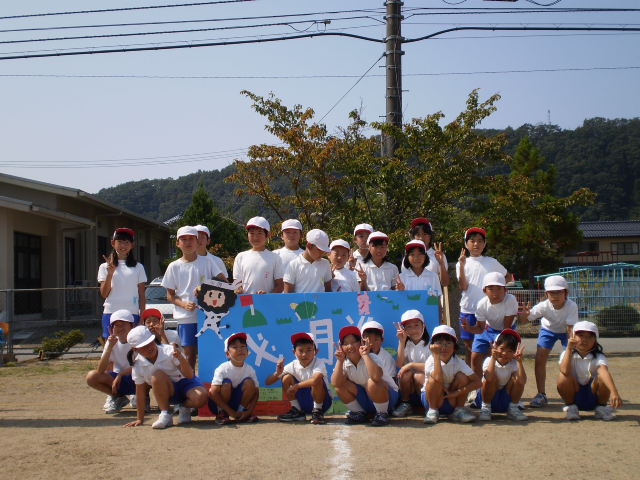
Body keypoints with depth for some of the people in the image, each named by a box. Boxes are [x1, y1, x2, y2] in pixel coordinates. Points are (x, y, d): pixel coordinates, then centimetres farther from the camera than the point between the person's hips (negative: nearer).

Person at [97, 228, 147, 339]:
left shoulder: (138, 267, 9)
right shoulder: (105, 267, 7)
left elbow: (141, 295, 9)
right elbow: (104, 294, 0)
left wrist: (142, 318, 2)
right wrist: (110, 273, -13)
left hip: (132, 314, 0)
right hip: (111, 314, 0)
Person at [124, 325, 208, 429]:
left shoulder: (169, 351, -22)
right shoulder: (138, 365, -12)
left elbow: (189, 375, -24)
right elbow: (140, 391, -4)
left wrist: (180, 358, -42)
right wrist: (140, 419, -2)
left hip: (185, 382, -1)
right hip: (168, 392, 1)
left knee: (201, 398, -35)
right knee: (157, 375, -32)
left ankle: (184, 408, 3)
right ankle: (165, 415, -19)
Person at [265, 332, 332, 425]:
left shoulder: (318, 363, -21)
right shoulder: (293, 366, -9)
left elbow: (315, 380, -45)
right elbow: (268, 382, -8)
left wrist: (297, 386, -31)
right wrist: (277, 373, -30)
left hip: (323, 401, -4)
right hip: (303, 402, 4)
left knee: (317, 380, -32)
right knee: (286, 378, -12)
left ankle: (318, 411, -11)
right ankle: (296, 411, -1)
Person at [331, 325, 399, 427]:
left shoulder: (371, 357, -21)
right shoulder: (344, 363, -6)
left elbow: (376, 376, -44)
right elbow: (335, 383, -21)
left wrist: (365, 355, -38)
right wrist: (340, 361, -26)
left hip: (388, 395, -5)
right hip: (365, 400, 5)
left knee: (372, 383, -36)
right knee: (341, 386, -15)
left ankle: (382, 414, -13)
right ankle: (359, 414, 3)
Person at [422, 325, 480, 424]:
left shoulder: (458, 362, -12)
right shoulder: (431, 361, -19)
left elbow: (478, 382, -18)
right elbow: (438, 379, -40)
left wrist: (457, 392, -26)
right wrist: (436, 356, -38)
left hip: (451, 400, 3)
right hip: (431, 399, -2)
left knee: (462, 376, -20)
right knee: (434, 379, -30)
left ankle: (459, 410, -6)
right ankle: (432, 410, -12)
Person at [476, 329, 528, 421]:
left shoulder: (514, 364, -7)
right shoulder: (489, 361, -15)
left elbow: (522, 381, -27)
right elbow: (488, 378, -37)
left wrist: (519, 361, -32)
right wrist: (493, 358, -40)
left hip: (506, 399, 3)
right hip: (487, 397, -3)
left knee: (517, 378, -20)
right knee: (492, 377, -30)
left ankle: (512, 408, -4)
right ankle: (485, 408, -13)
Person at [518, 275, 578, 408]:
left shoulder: (571, 306, -35)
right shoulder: (544, 306, -32)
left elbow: (571, 329, -36)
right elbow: (523, 319, -33)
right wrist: (525, 314, -56)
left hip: (565, 331, -1)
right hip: (548, 329, 1)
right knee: (540, 359, -11)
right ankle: (541, 395, -2)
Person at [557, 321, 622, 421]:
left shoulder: (598, 357, -11)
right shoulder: (567, 354, -7)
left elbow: (604, 372, -35)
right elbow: (565, 371, -29)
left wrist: (614, 392, -52)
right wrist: (569, 349, -28)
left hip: (593, 397, 0)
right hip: (575, 396, 0)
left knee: (602, 377, -29)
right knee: (563, 377, -29)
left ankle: (601, 407, -2)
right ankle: (571, 407, -4)